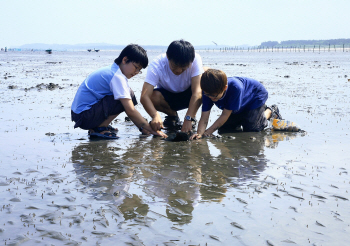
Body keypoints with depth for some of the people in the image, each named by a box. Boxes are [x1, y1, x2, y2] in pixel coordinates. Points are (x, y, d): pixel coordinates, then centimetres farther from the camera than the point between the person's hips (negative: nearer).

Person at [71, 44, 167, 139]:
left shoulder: (111, 70, 14)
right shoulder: (117, 77, -16)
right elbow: (130, 111, -21)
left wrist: (142, 127, 11)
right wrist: (152, 130, -15)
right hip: (84, 116, -10)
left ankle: (94, 127, 9)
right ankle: (100, 129, -11)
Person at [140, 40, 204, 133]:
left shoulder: (195, 60, -29)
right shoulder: (157, 65, -30)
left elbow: (197, 92, -36)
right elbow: (144, 96, -40)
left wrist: (188, 119, -48)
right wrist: (155, 115, -59)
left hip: (187, 96, 0)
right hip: (167, 96, 0)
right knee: (153, 96, -34)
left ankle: (192, 116, -7)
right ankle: (172, 115, -1)